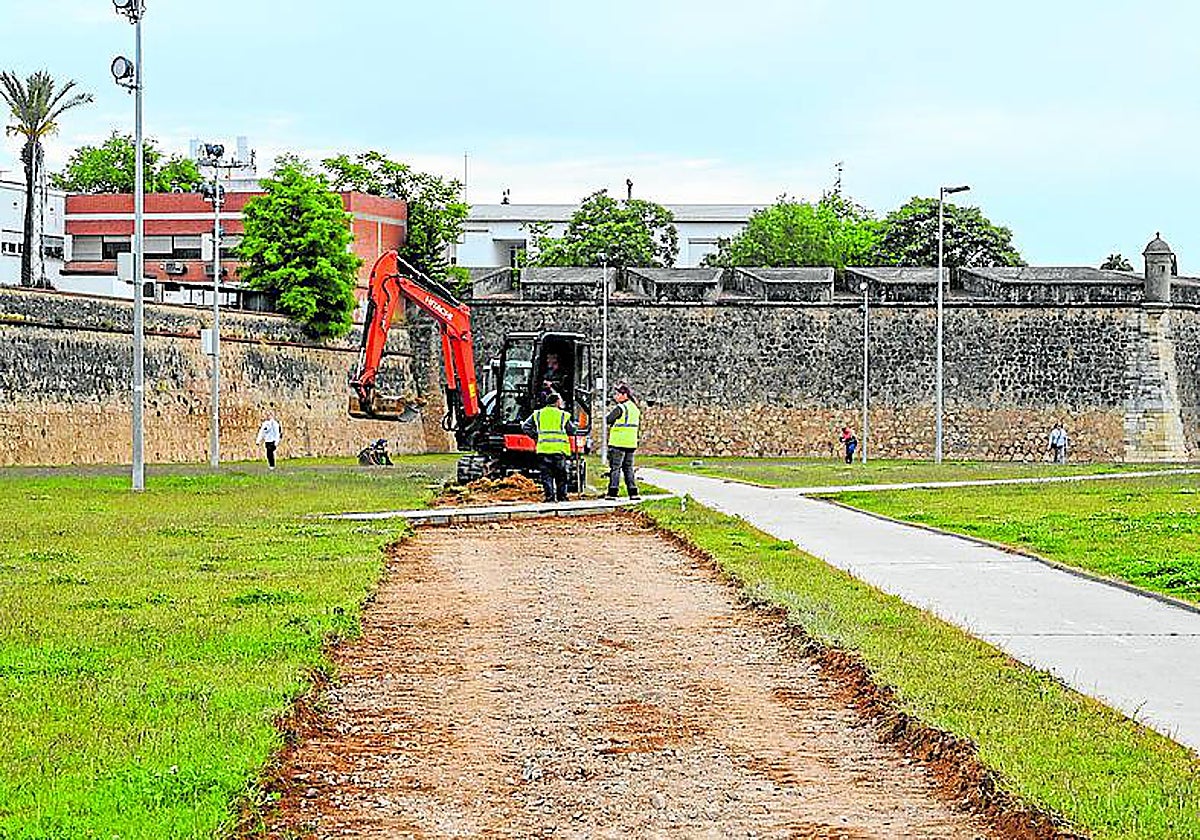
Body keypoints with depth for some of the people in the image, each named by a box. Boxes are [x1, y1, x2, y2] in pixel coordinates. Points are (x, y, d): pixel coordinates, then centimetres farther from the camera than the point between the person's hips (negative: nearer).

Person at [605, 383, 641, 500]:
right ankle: (633, 492, 7)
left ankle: (613, 492, -7)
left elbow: (608, 419, -10)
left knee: (615, 467, -3)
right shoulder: (635, 408, 13)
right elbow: (639, 423, 23)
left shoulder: (620, 408, -13)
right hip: (631, 442, 7)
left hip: (618, 442, -7)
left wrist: (609, 414, 9)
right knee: (628, 467, 13)